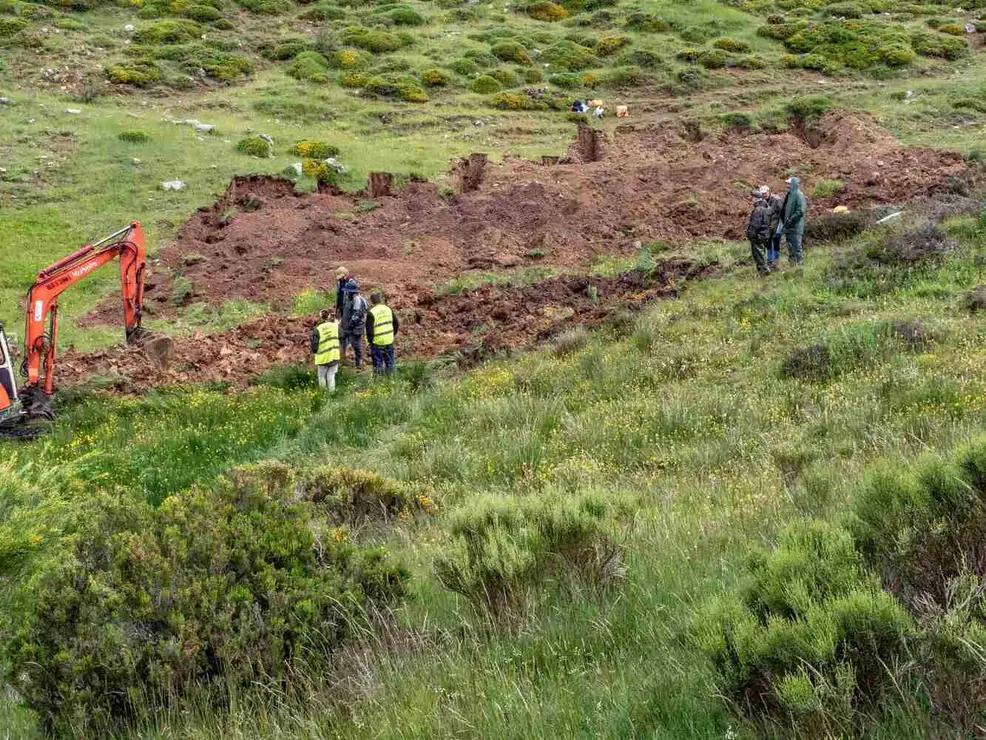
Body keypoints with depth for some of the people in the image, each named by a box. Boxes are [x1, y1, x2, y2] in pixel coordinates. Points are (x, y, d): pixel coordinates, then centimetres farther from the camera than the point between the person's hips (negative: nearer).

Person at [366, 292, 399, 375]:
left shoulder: (371, 313, -15)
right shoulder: (388, 309, 4)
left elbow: (369, 330, -14)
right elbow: (396, 324, 10)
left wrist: (370, 340, -1)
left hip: (377, 343, -5)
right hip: (389, 341, 5)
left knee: (378, 364, 4)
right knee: (389, 362, 16)